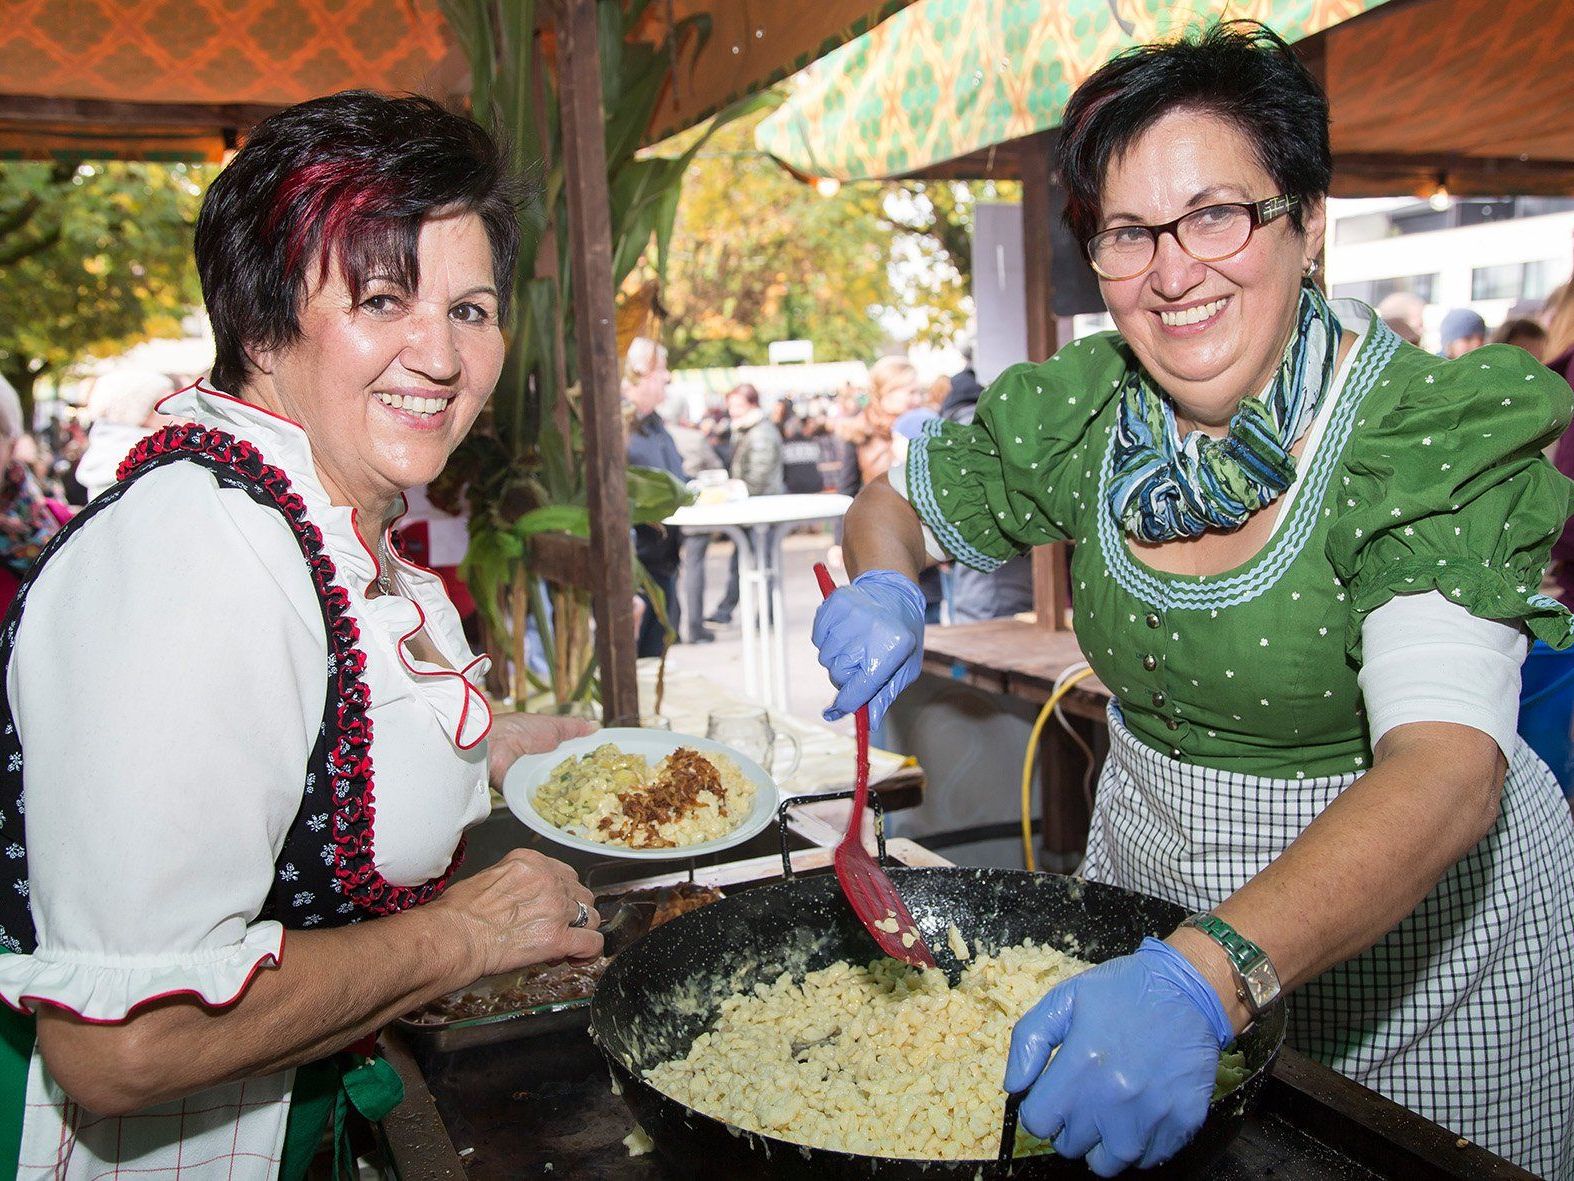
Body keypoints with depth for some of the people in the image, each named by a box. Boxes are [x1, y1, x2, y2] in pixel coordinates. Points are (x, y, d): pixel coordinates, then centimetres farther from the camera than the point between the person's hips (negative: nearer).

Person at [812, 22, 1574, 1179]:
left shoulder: (1426, 431, -24)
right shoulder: (1078, 412, -11)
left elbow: (1447, 769, -37)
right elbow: (892, 505, 6)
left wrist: (1201, 976, -51)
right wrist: (882, 591, -18)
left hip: (1421, 907, -3)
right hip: (1153, 869, 4)